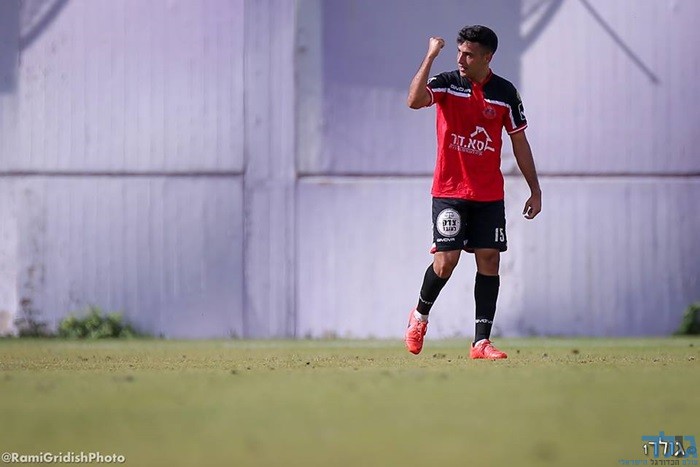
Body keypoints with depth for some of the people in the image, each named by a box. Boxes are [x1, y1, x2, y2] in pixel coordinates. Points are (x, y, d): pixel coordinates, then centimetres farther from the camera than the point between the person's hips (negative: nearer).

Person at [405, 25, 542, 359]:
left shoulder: (505, 92, 3)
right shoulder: (446, 83, -4)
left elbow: (519, 143, 10)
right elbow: (415, 101, -25)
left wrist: (535, 190, 9)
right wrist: (430, 57, -28)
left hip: (489, 195, 2)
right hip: (449, 191, -2)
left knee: (489, 259, -4)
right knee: (446, 260, -9)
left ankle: (481, 342, -2)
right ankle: (420, 315, 20)